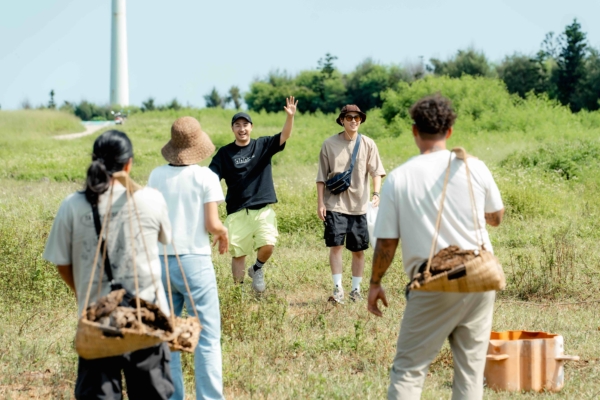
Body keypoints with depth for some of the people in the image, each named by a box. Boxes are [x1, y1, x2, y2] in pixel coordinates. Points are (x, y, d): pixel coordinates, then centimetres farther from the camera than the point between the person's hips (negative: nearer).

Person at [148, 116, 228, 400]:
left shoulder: (157, 176, 1)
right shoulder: (205, 177, -9)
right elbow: (212, 224, -11)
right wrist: (223, 234, 10)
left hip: (161, 260, 4)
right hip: (194, 261, -4)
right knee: (207, 337, 2)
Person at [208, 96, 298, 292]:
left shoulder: (263, 145, 4)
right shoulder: (225, 153, 5)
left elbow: (284, 136, -11)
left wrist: (290, 116, -29)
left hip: (263, 209, -1)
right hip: (236, 212, 1)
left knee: (268, 245, -20)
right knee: (237, 254, 5)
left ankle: (257, 269, 11)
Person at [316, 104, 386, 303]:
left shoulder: (368, 144, 3)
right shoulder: (329, 144, 1)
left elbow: (376, 172, -2)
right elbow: (322, 176, 4)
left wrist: (376, 193, -19)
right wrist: (320, 203, -1)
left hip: (359, 205, 1)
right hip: (335, 204, -1)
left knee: (358, 249, 7)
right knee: (335, 245, -10)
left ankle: (356, 289, 18)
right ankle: (338, 288, -5)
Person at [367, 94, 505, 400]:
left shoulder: (398, 178, -7)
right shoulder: (474, 168, -2)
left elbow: (386, 241, -4)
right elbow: (496, 217, 12)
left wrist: (375, 283, 11)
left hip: (434, 287, -3)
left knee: (408, 369, 3)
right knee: (470, 368, 10)